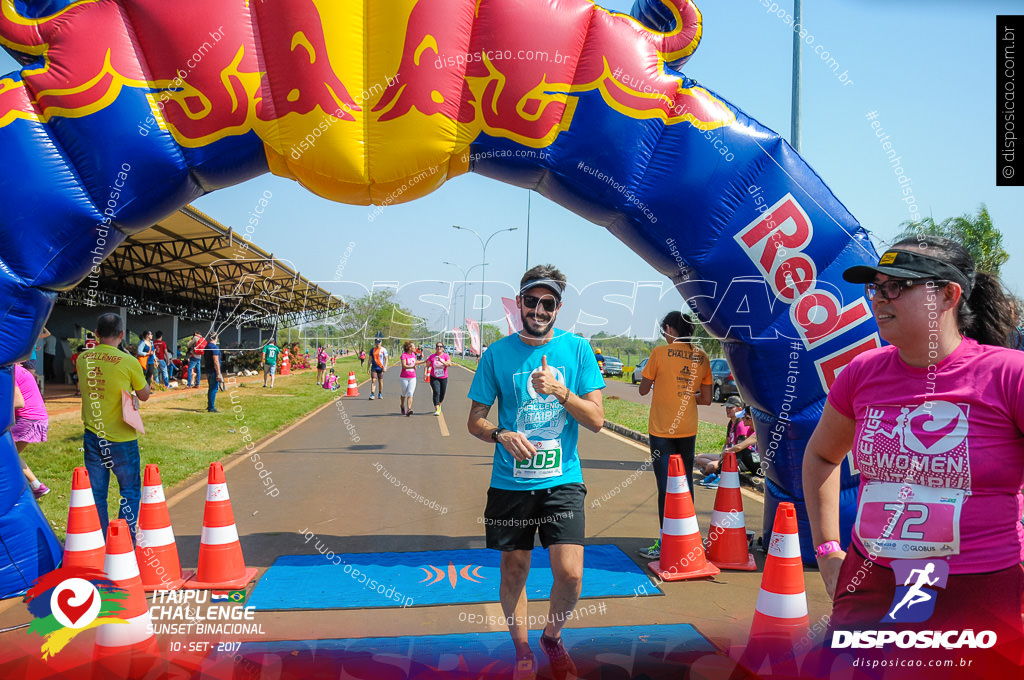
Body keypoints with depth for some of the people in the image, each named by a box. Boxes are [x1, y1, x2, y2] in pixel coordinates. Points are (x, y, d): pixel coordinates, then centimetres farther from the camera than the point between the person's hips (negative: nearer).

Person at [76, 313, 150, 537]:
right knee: (130, 492, 10)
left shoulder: (83, 359, 0)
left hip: (92, 437, 4)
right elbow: (144, 395, -2)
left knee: (96, 494, 12)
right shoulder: (128, 362, -14)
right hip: (121, 439, -4)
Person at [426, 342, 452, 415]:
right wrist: (426, 373, -11)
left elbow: (449, 364, -17)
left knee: (442, 393, 11)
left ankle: (439, 405, 41)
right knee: (436, 392, -17)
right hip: (434, 378, -1)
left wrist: (441, 360, -28)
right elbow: (427, 366, 4)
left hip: (444, 378, 1)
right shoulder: (432, 356, 0)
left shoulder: (446, 356, -2)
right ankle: (437, 409, -17)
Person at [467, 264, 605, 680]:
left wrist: (560, 391, -19)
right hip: (510, 482, 1)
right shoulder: (497, 353, 1)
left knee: (570, 574, -9)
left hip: (562, 479, -1)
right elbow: (475, 421, 4)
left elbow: (596, 420, -2)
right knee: (514, 570, 10)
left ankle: (552, 637, 22)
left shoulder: (578, 349, 0)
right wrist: (501, 435, -17)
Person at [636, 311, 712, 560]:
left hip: (662, 430, -4)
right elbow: (706, 399, 6)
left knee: (666, 485, -2)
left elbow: (643, 390, -3)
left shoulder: (660, 353, -9)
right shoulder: (701, 357, 4)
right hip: (688, 430, 5)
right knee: (685, 483, 14)